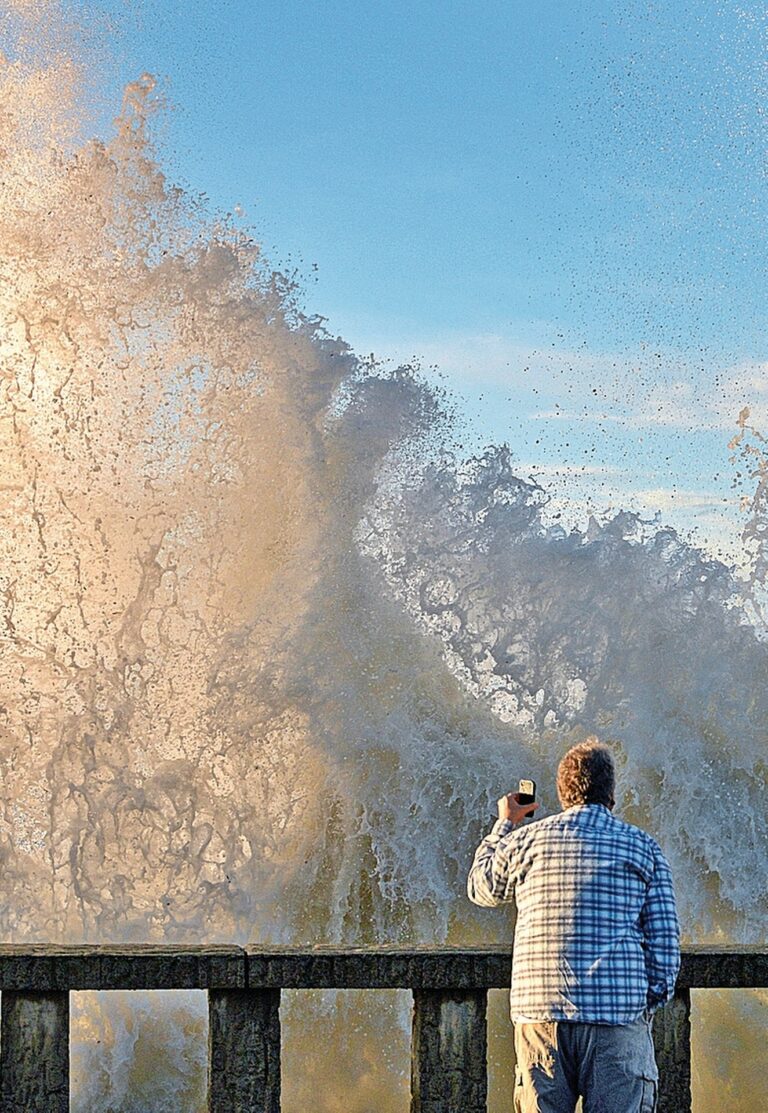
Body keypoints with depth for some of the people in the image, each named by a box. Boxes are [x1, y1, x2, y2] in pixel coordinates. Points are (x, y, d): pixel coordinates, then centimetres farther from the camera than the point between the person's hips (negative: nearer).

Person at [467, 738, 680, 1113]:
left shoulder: (527, 840, 7)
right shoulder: (642, 847, 5)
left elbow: (481, 888, 27)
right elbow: (664, 938, 1)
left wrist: (505, 825, 39)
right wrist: (654, 997, 10)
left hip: (540, 1012, 1)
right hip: (620, 1013, -1)